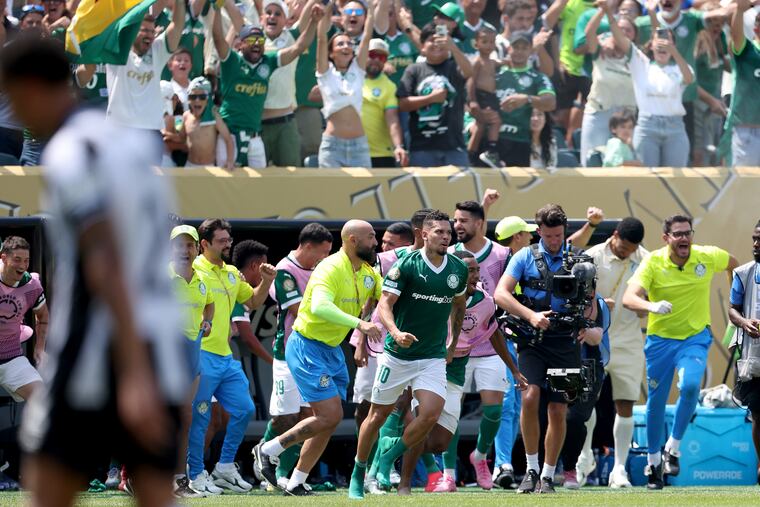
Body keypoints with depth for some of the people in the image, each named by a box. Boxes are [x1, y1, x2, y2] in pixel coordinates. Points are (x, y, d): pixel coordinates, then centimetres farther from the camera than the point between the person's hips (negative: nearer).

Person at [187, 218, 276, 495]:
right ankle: (196, 476, 5)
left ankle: (225, 467, 20)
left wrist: (266, 282, 8)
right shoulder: (194, 271, -10)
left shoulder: (232, 273, 15)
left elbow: (253, 301, 27)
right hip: (201, 355, -8)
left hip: (226, 356, 8)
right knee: (199, 417, -4)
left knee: (244, 409, 8)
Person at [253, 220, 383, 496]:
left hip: (332, 350, 9)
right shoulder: (331, 269, -22)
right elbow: (320, 307, -37)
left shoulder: (368, 273, 6)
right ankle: (269, 450, 2)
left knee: (328, 421, 7)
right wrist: (359, 323, -45)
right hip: (308, 347, -9)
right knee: (330, 415, -14)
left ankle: (296, 483, 15)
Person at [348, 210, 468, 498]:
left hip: (433, 357, 3)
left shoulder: (458, 269, 3)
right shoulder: (407, 265, -11)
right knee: (378, 415, 7)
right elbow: (385, 304, -14)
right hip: (397, 355, -3)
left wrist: (453, 344, 19)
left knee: (430, 415, -16)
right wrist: (396, 332, -32)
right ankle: (357, 476, 24)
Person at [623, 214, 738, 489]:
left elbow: (733, 264, 15)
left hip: (695, 337, 0)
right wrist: (651, 306, -49)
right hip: (660, 339, 0)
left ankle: (673, 448, -9)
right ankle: (653, 461, 25)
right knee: (655, 402, 6)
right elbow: (629, 298, -29)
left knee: (690, 386, -26)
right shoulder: (653, 263, -16)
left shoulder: (708, 257, -10)